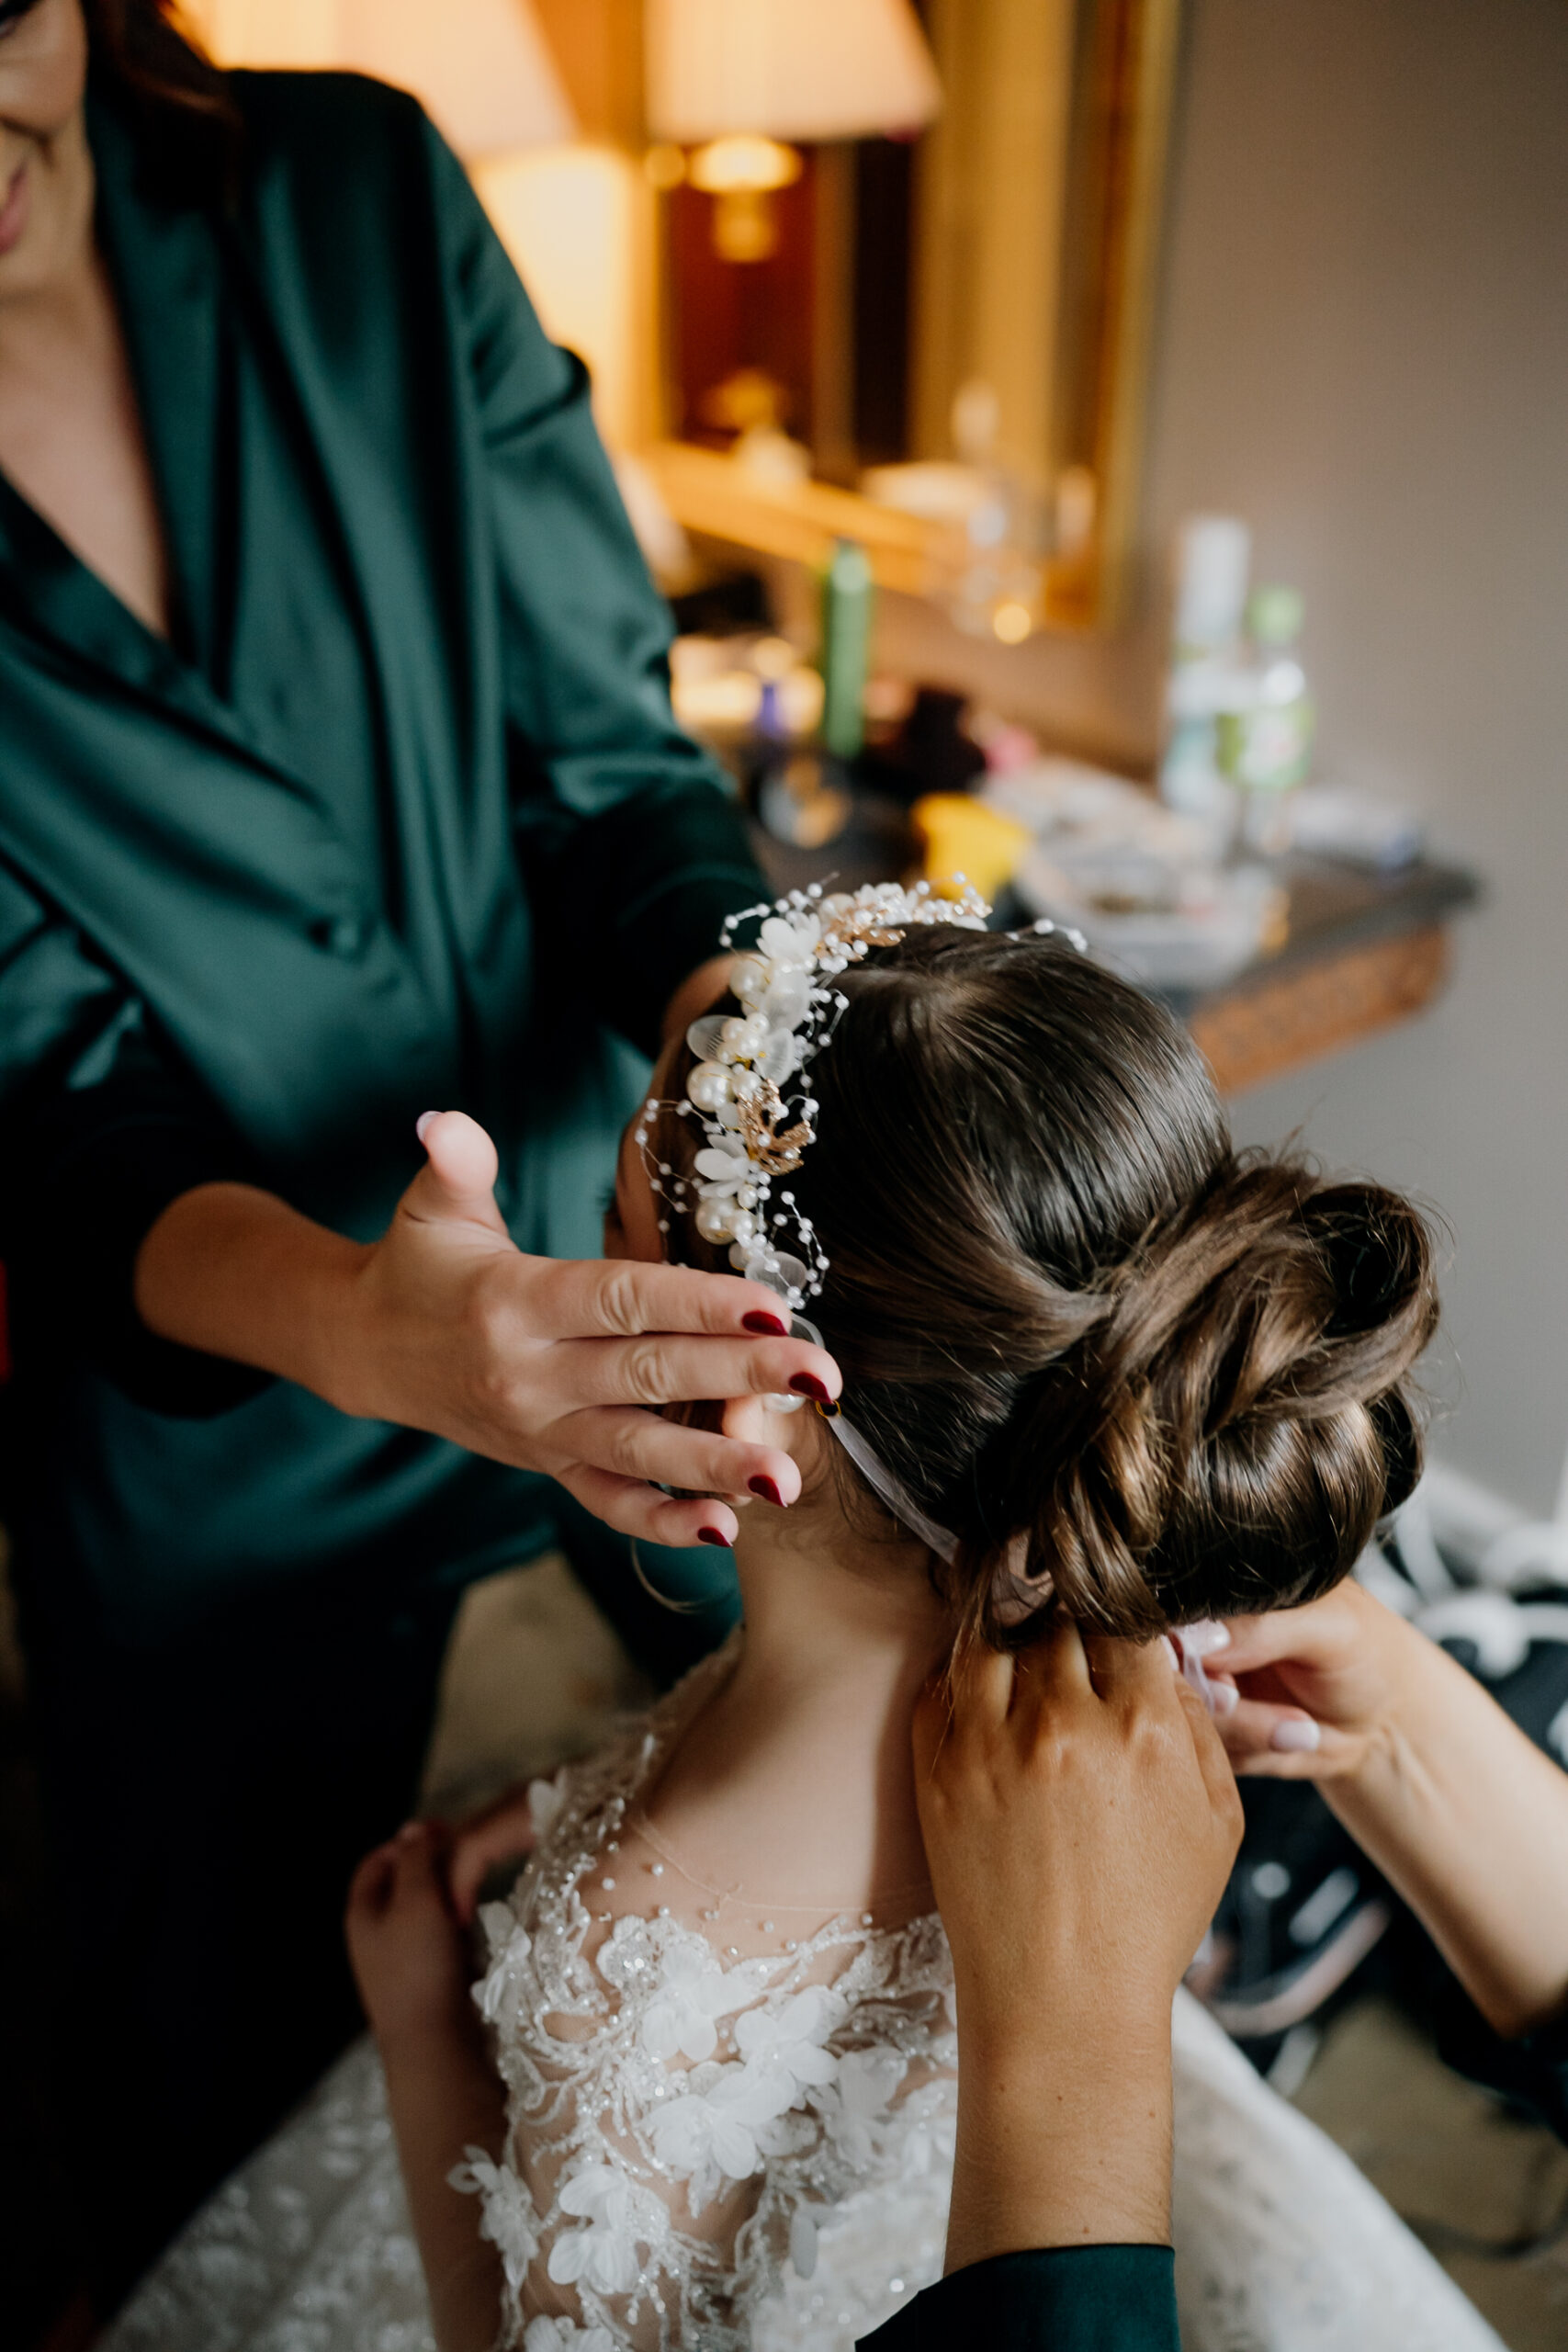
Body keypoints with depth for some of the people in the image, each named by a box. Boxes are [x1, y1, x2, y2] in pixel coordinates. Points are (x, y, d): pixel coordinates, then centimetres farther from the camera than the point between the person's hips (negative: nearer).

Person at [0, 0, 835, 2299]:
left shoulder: (358, 198, -12)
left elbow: (607, 759, -10)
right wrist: (354, 1325, -41)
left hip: (630, 1253, 3)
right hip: (224, 1439, -2)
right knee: (240, 2123, 20)